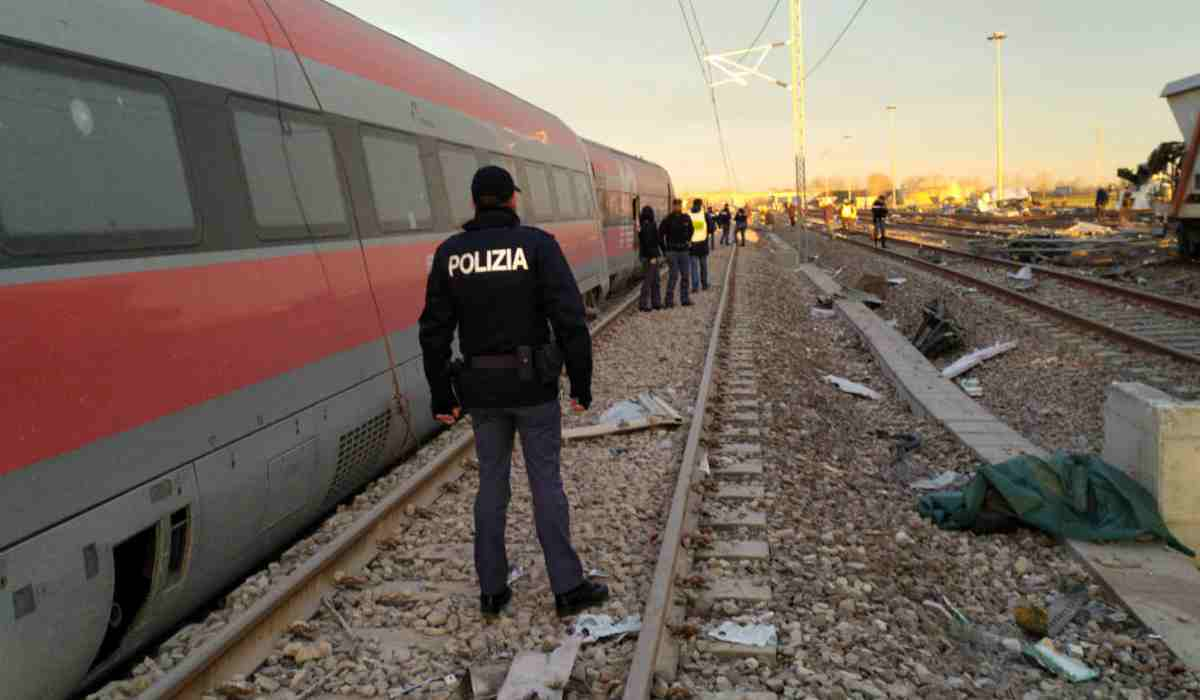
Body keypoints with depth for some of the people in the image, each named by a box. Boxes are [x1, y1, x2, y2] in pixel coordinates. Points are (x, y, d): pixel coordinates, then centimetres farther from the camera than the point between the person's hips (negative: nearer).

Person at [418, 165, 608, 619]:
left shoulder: (449, 253, 1)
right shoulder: (538, 244, -9)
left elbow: (435, 332, 0)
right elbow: (570, 320, -15)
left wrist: (441, 397, 8)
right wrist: (582, 385, -6)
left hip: (481, 387, 3)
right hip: (532, 383, -3)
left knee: (492, 483, 15)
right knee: (546, 483, 7)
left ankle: (493, 590, 21)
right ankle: (568, 588, 16)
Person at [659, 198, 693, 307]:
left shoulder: (686, 218, 5)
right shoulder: (668, 220, -8)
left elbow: (690, 230, 23)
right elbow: (660, 234, -4)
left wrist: (688, 241, 14)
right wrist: (665, 247, -6)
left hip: (684, 250, 5)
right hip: (672, 251, -5)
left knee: (685, 276, 8)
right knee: (673, 276, -7)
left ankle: (684, 299, 17)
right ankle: (669, 300, 1)